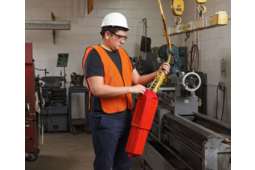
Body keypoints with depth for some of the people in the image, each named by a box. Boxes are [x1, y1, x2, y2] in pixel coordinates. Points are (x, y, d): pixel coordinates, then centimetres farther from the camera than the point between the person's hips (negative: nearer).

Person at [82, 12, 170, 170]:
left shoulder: (123, 54, 11)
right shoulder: (94, 55, -13)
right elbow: (97, 89, -23)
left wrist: (158, 73, 0)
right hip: (105, 120, -7)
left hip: (126, 117, 7)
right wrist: (130, 89, -20)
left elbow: (137, 79, 15)